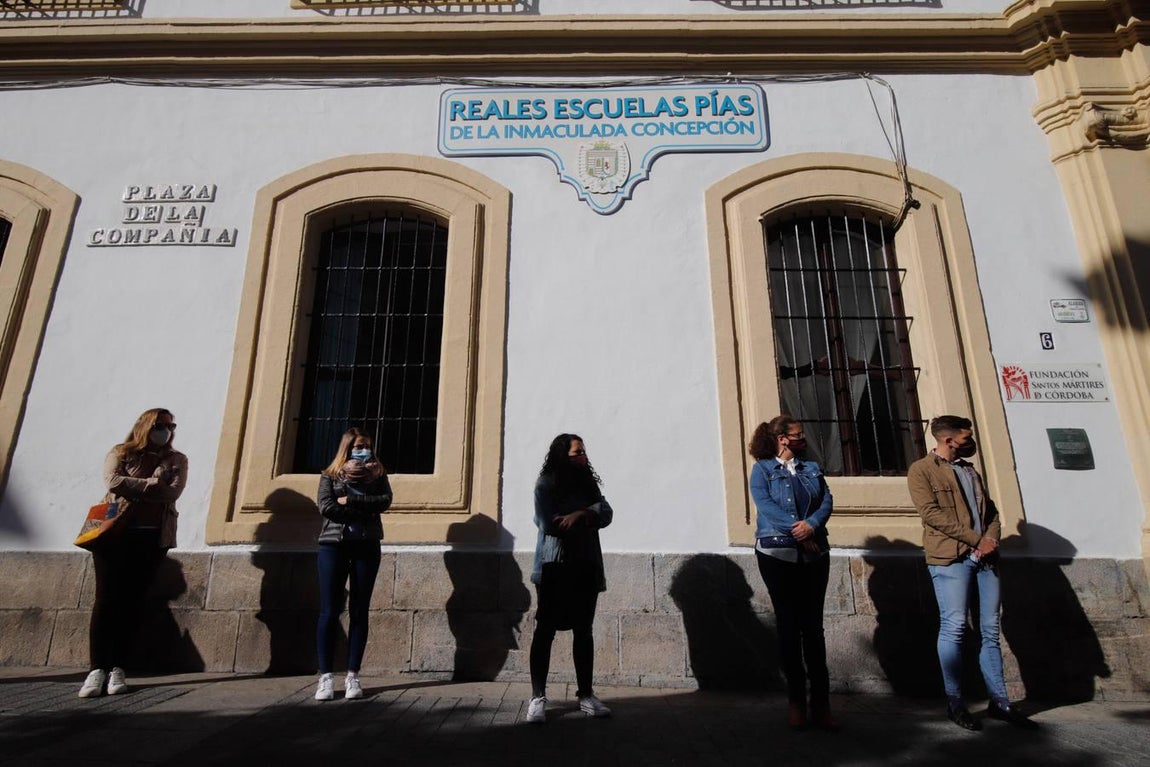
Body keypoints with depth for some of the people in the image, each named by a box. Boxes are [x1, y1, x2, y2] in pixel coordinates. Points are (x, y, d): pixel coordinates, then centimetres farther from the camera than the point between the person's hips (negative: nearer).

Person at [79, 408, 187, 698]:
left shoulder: (177, 460, 11)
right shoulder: (120, 453, 9)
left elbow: (173, 493, -6)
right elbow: (113, 482, -11)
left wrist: (132, 488, -7)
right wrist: (153, 484, -9)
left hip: (153, 538, 1)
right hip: (115, 534, -1)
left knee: (132, 601, 0)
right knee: (107, 599, -6)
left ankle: (117, 668, 5)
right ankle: (97, 669, -1)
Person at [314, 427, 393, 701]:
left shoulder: (377, 473, 13)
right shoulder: (330, 474, 9)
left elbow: (385, 501, -4)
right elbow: (326, 507, -6)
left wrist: (350, 500, -11)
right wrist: (365, 511, -8)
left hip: (366, 547, 1)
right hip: (333, 545, -1)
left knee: (359, 611, 3)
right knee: (329, 611, -2)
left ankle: (353, 676, 9)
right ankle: (326, 676, 5)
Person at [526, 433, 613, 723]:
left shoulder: (587, 483, 13)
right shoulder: (546, 484, -3)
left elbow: (606, 513, -1)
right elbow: (548, 525, -14)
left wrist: (580, 514, -18)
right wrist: (587, 520, -8)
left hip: (585, 566, 5)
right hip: (554, 566, -5)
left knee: (583, 630, 9)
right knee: (545, 630, -2)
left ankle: (586, 695, 17)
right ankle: (538, 697, 4)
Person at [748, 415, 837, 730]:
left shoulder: (812, 469, 16)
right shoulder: (762, 469, 3)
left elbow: (826, 501, 4)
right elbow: (764, 504, -10)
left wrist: (811, 525, -14)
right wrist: (795, 528, -19)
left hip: (814, 553, 3)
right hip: (777, 553, -3)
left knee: (813, 625, 3)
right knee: (788, 625, 4)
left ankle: (821, 703, 9)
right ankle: (796, 701, 14)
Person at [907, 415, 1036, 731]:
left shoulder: (970, 470, 22)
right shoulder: (921, 470, -1)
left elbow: (991, 512, 19)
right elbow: (931, 512, -12)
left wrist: (990, 539, -1)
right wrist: (975, 539, -12)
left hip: (984, 558, 7)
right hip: (950, 557, -6)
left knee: (990, 630, 8)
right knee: (954, 627, -5)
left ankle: (999, 701, 16)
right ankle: (955, 702, 5)